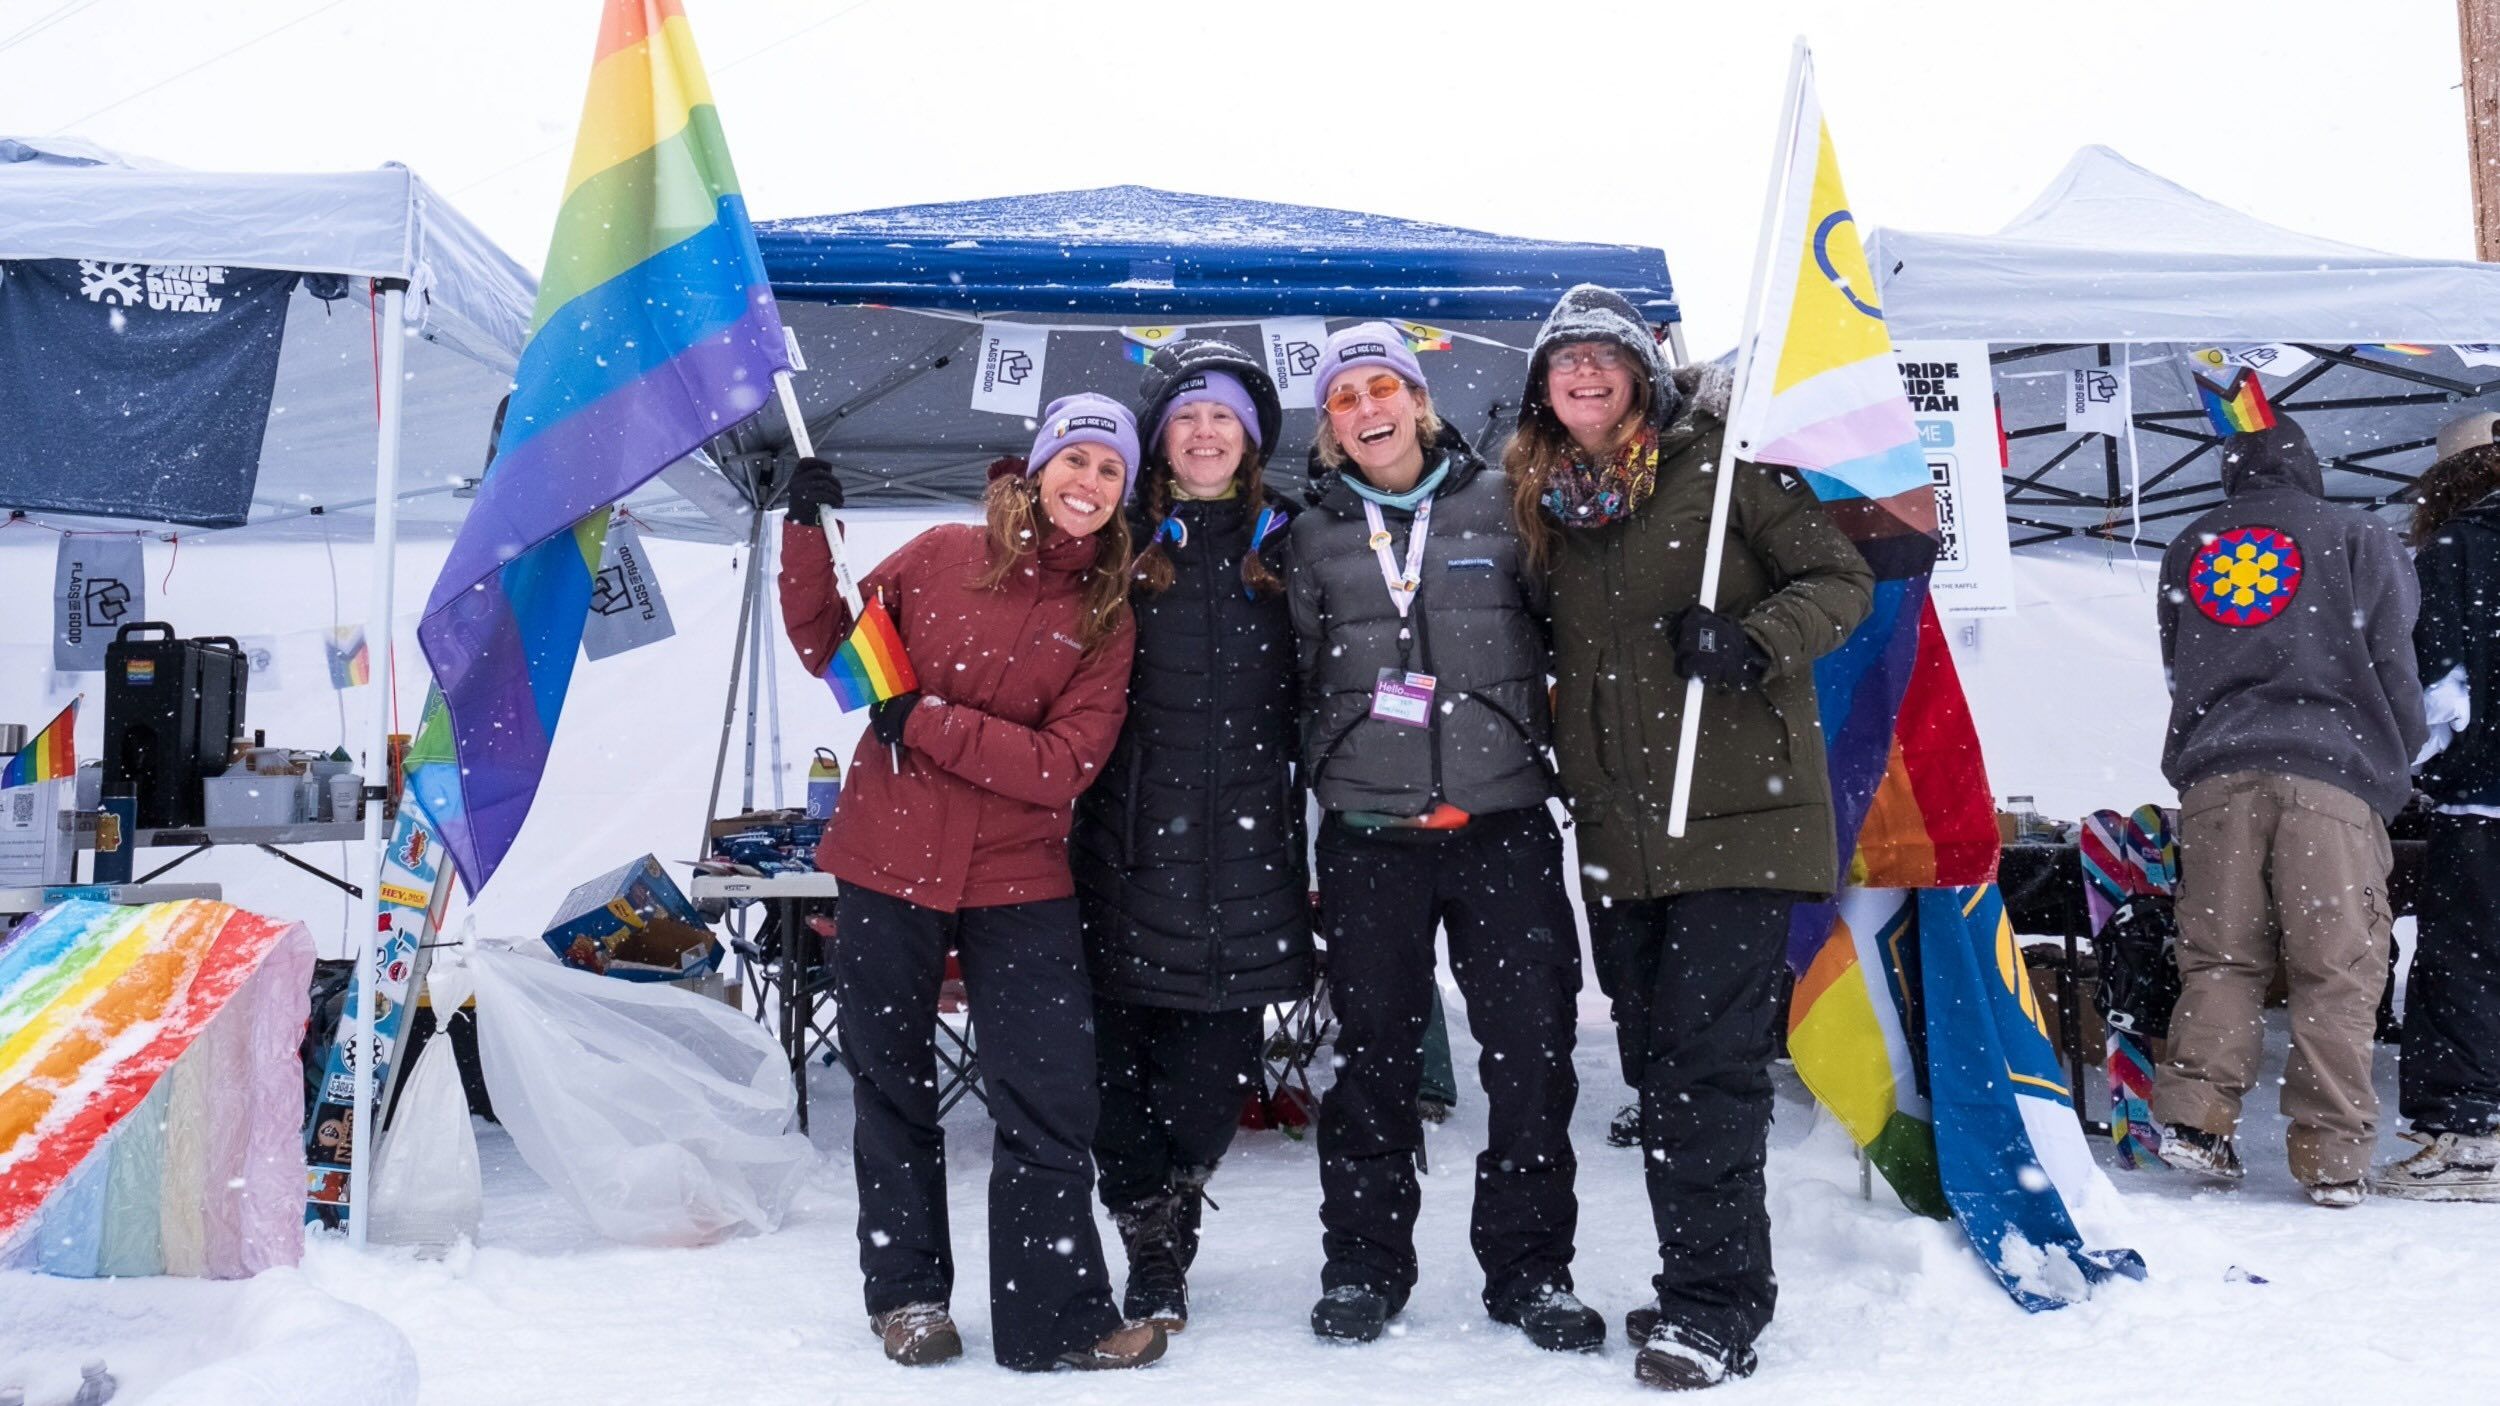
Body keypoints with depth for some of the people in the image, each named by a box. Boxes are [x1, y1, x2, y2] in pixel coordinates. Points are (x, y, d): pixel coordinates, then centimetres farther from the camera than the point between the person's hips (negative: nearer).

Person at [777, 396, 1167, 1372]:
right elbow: (830, 648, 9)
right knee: (893, 1091, 12)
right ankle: (907, 1294, 30)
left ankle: (1055, 1315, 16)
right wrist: (808, 537, -5)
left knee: (1052, 1107, 0)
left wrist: (924, 720, -17)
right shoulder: (944, 556, -1)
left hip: (1018, 886, 0)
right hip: (888, 864, 0)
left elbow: (1064, 765, -12)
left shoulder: (1107, 617, -1)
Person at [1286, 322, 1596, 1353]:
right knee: (1371, 1051, 8)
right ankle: (1363, 1267, 22)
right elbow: (1294, 679, 15)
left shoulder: (1500, 505, 5)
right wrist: (1324, 775, 9)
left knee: (1532, 1047, 2)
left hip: (1503, 818, -1)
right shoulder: (1314, 536, 9)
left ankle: (1529, 1270, 16)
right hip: (1368, 831, 1)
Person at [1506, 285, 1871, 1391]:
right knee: (1653, 1062, 9)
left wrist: (1753, 642, -20)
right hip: (1617, 827, 6)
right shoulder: (1544, 500, 15)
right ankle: (1701, 1285, 20)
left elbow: (1842, 580, -3)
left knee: (1707, 1057, -8)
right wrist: (1567, 778, 13)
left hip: (1734, 806, -6)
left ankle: (1715, 1306, 0)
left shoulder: (1719, 462, -2)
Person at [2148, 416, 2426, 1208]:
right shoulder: (2358, 539, 9)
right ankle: (2332, 1153, -3)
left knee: (2219, 952, 7)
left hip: (2216, 771, 3)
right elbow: (2395, 669, 7)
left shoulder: (2188, 551, 19)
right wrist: (2396, 771, 18)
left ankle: (2195, 1113, -4)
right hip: (2334, 770, -3)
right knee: (2338, 968, -2)